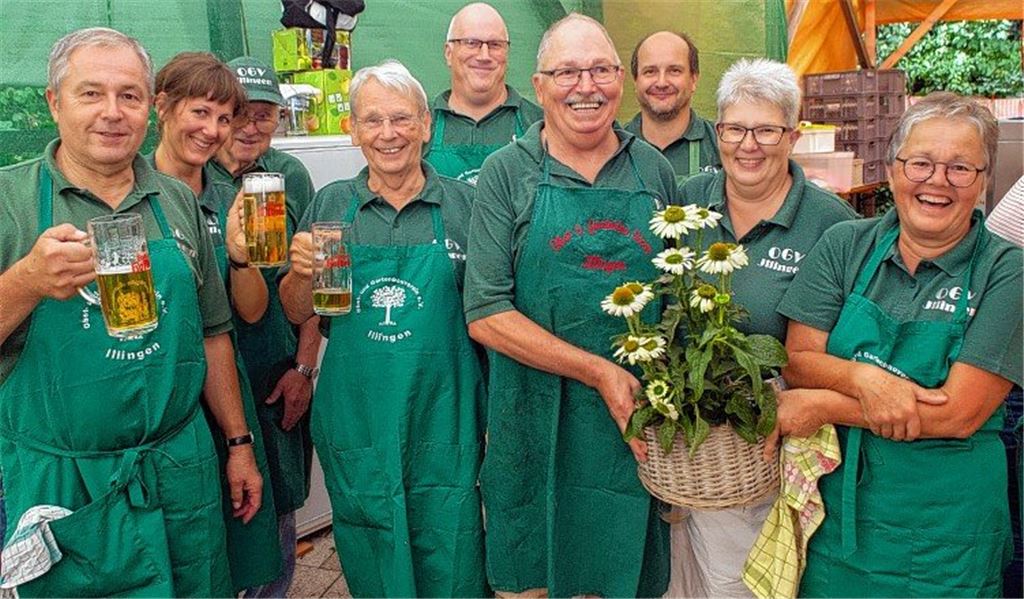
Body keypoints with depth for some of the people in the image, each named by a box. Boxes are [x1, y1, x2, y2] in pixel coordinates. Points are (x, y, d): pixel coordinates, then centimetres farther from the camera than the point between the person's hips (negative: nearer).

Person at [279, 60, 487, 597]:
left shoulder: (462, 203, 0)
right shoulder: (331, 205, 4)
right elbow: (296, 313, 9)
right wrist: (301, 273, -12)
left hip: (443, 421, -1)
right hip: (357, 425, 1)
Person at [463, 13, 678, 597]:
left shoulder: (656, 171, 5)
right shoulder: (508, 172, -4)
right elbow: (486, 315, -10)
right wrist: (598, 371, -17)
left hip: (641, 427, 3)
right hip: (536, 430, -2)